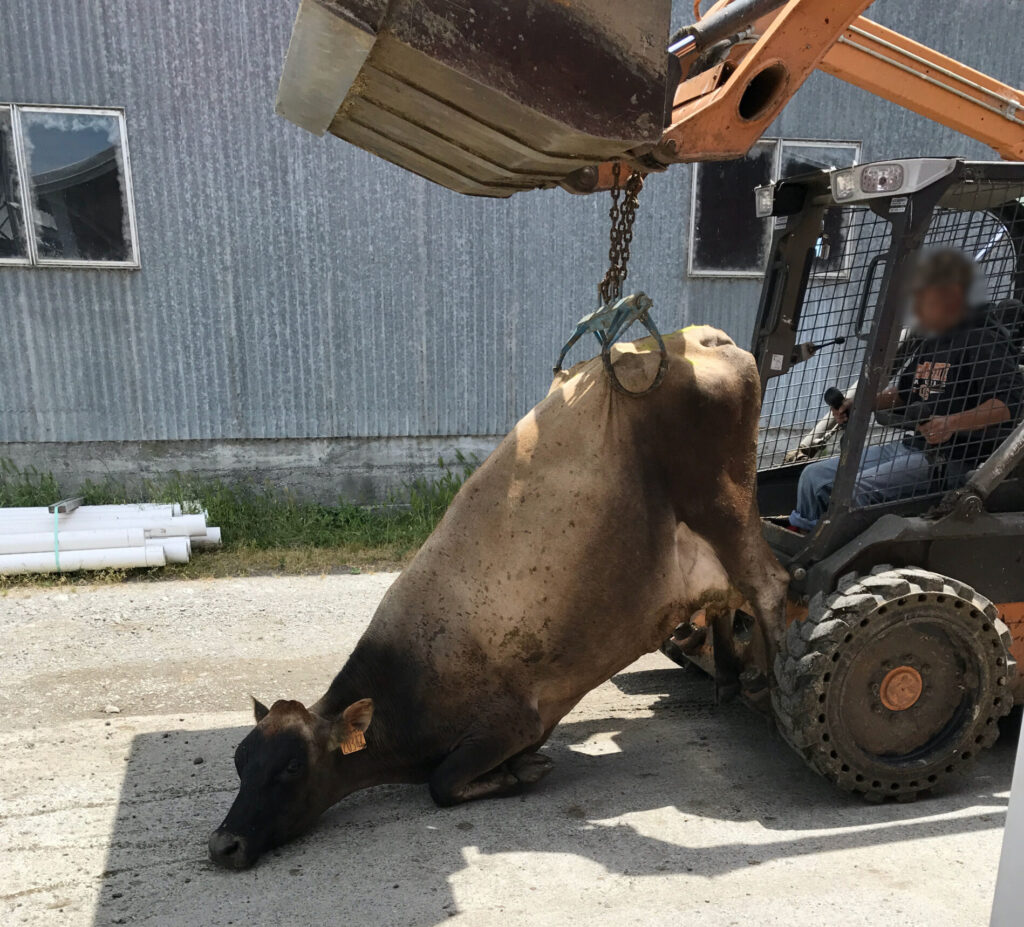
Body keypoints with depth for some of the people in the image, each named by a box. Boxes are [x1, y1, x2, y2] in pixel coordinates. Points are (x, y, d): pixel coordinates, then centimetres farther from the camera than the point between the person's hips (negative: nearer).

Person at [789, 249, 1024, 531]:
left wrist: (952, 423, -32)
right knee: (815, 475, -1)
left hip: (951, 459, -9)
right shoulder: (931, 343, 17)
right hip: (910, 446, 9)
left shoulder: (986, 341, -11)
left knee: (855, 487, -29)